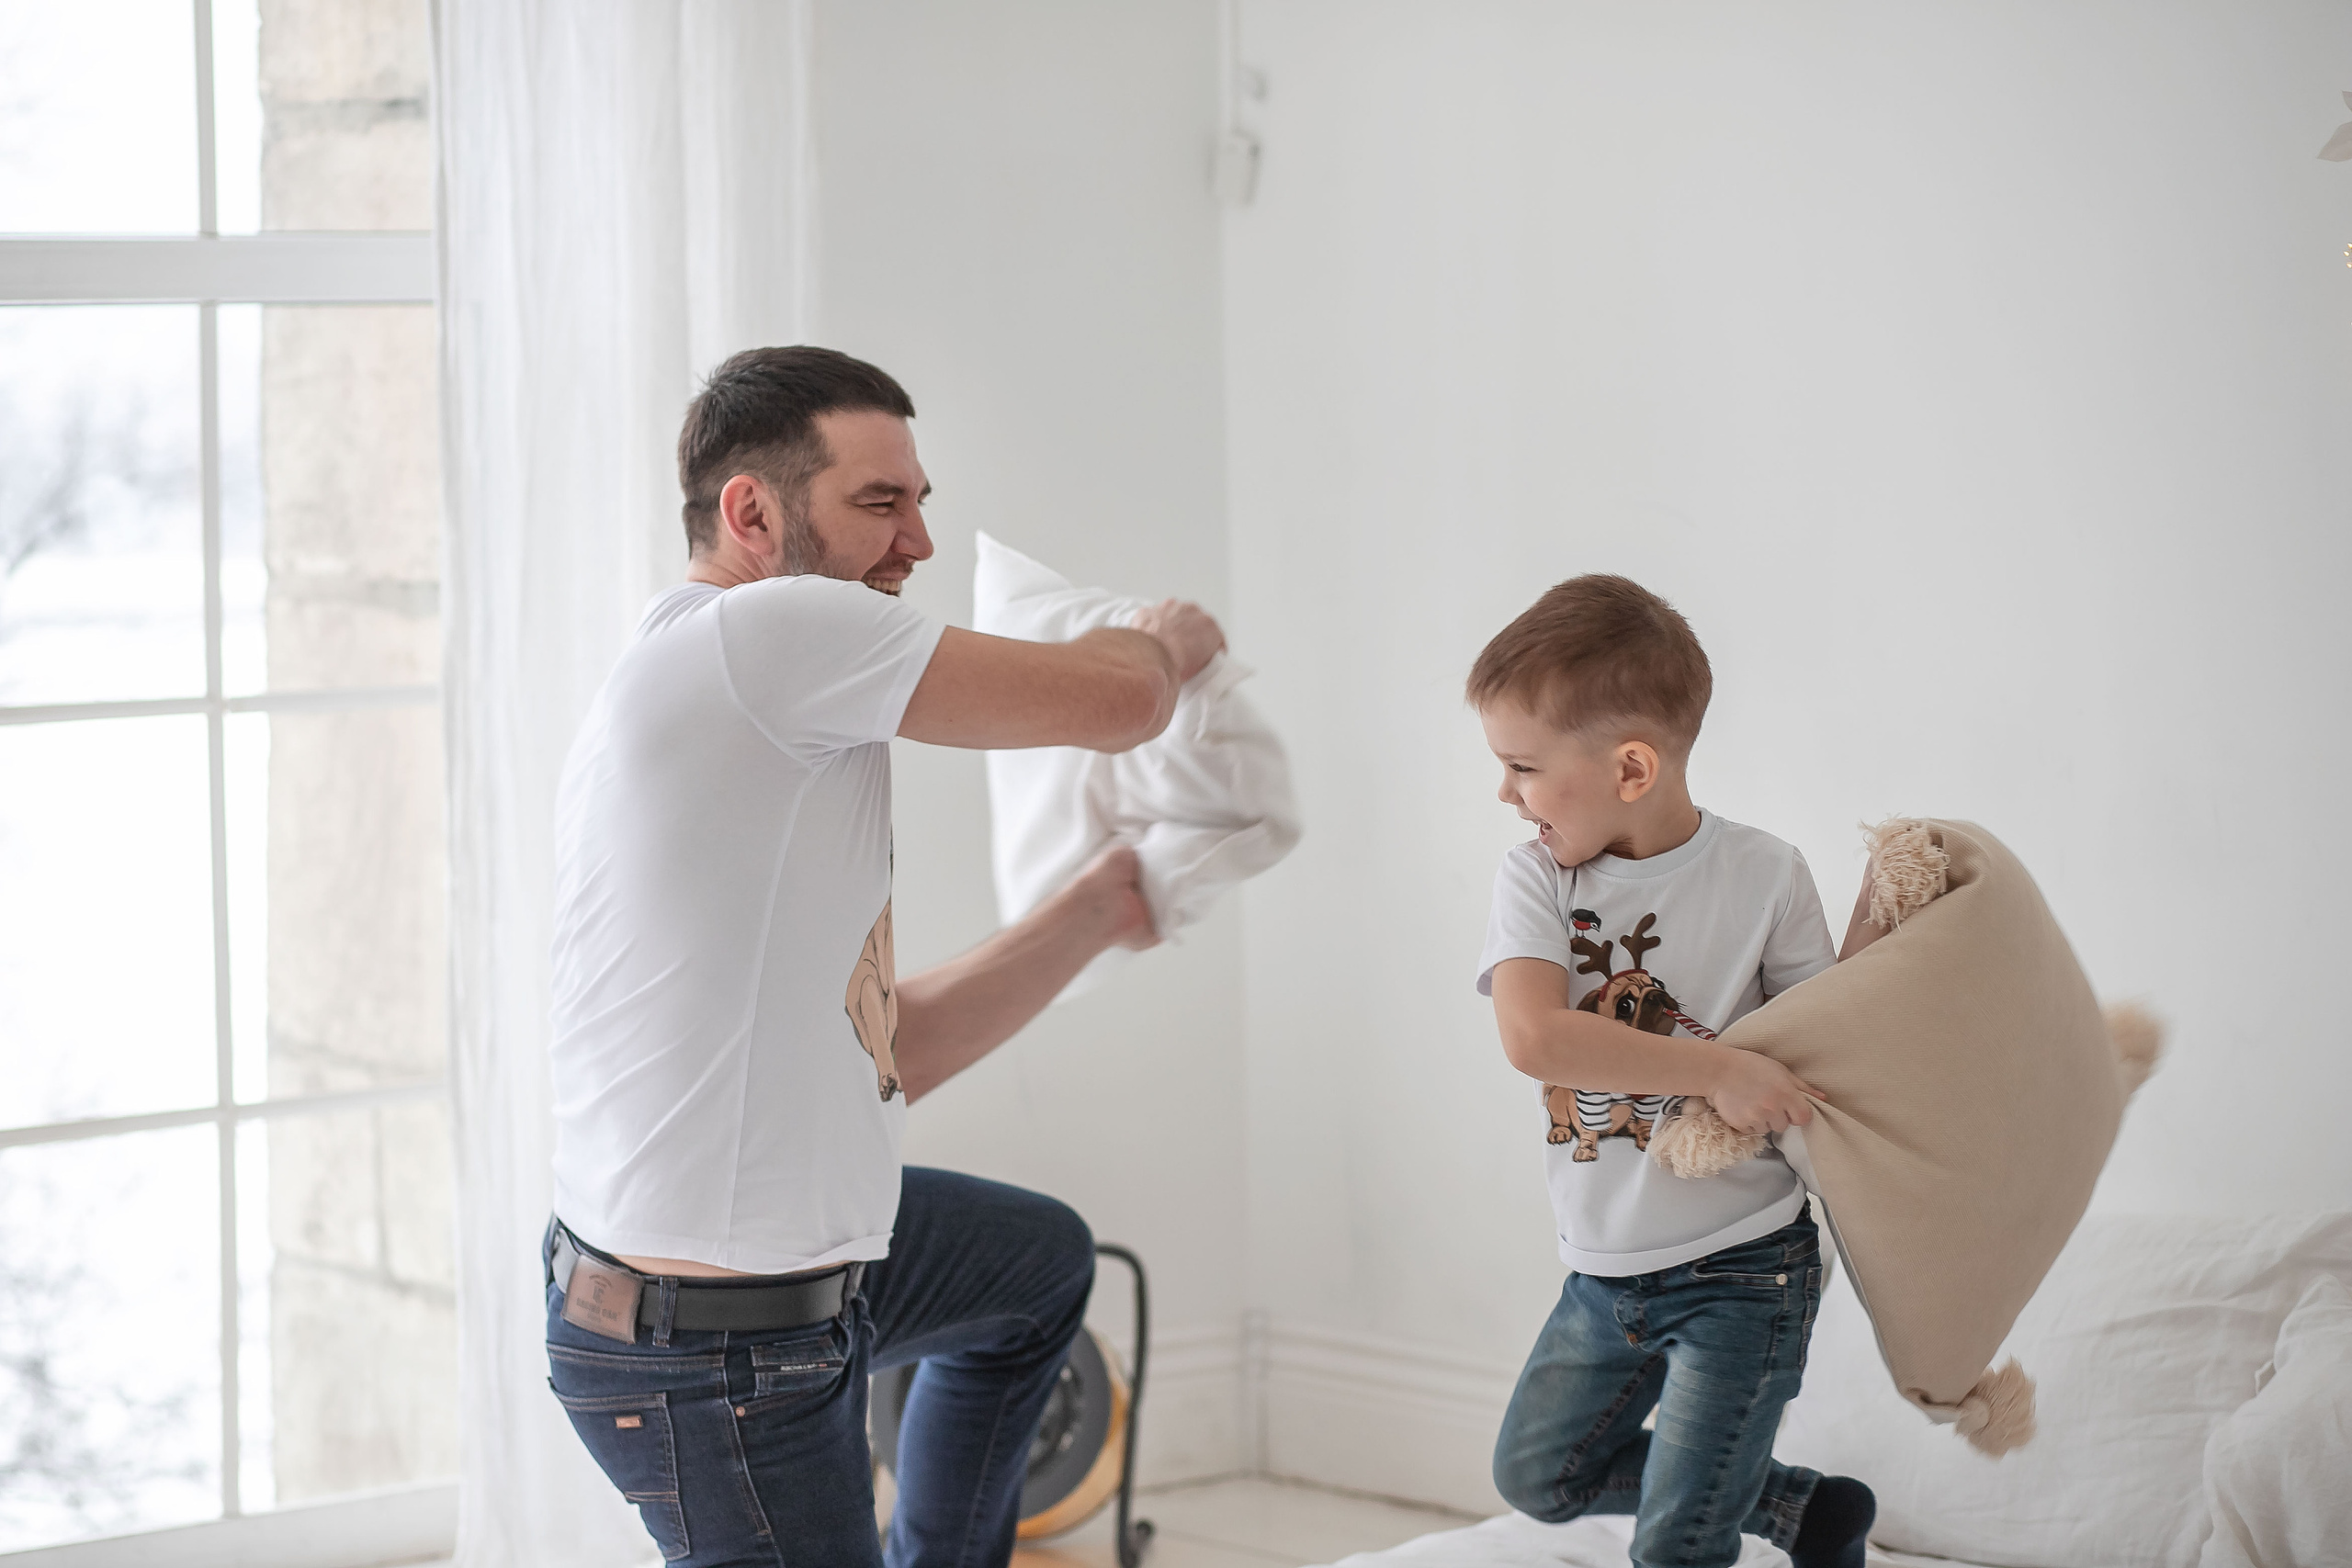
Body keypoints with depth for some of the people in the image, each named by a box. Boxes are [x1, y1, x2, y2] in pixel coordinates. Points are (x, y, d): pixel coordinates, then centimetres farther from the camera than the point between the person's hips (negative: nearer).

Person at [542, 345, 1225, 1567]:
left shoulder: (754, 730, 13)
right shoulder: (764, 631, -18)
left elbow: (891, 1052, 17)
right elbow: (1113, 702, -19)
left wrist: (1102, 907, 20)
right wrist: (1166, 642, 5)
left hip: (798, 1266, 11)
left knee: (1041, 1261, 33)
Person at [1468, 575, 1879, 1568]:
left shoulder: (1763, 878, -10)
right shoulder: (1536, 880, -7)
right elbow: (1534, 1037, -24)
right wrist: (1719, 1070, -29)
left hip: (1743, 1268, -5)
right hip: (1606, 1273, 5)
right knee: (1539, 1476, 19)